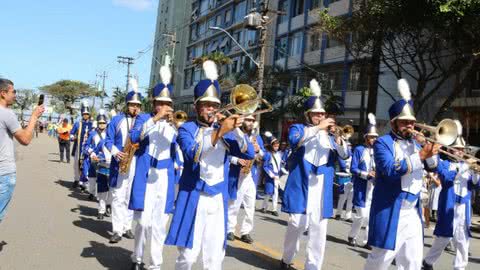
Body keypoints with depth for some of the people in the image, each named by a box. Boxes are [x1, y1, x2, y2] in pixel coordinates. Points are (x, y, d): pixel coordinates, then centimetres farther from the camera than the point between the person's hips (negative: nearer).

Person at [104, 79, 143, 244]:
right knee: (118, 197, -1)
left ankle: (127, 227, 20)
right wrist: (115, 152, -13)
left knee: (131, 197, 9)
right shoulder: (117, 120, 5)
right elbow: (108, 141, 4)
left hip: (137, 163, 1)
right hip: (119, 163, -1)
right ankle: (117, 230, 4)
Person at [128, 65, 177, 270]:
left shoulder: (174, 124, 11)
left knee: (160, 224, 4)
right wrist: (156, 118, -24)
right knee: (144, 221, -6)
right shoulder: (144, 119, 1)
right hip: (145, 176, -3)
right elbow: (134, 137, -19)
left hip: (165, 178, 3)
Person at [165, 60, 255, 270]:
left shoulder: (225, 132, 12)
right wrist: (219, 131, -27)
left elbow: (249, 154, 0)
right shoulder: (187, 129, 0)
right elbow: (192, 154, -20)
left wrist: (236, 129, -13)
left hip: (218, 200, 4)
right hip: (193, 198, -3)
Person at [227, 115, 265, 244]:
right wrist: (236, 160, -20)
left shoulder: (257, 137, 14)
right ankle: (230, 230, 18)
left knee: (250, 206, 4)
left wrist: (259, 150, -9)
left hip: (252, 176, 4)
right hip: (236, 175, -4)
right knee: (233, 204, 5)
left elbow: (264, 156, 12)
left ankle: (245, 232, 13)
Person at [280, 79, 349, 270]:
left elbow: (345, 155, 8)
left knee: (319, 229, 1)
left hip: (323, 189, 4)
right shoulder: (298, 128, 8)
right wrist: (318, 127, -18)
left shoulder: (329, 135, 19)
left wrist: (339, 139, -12)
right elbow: (294, 140, -16)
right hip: (301, 186, -4)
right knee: (298, 224, -5)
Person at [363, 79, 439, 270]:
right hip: (390, 211, -7)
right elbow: (390, 170, -22)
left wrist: (430, 153, -6)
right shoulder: (382, 143, -7)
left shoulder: (415, 143, 15)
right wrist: (420, 155, -23)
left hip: (414, 211, 7)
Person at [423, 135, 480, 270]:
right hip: (449, 208, -5)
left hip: (464, 209, 5)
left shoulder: (467, 165, 14)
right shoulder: (444, 164, 0)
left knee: (463, 241, 6)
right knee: (443, 238, 1)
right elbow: (446, 177, -22)